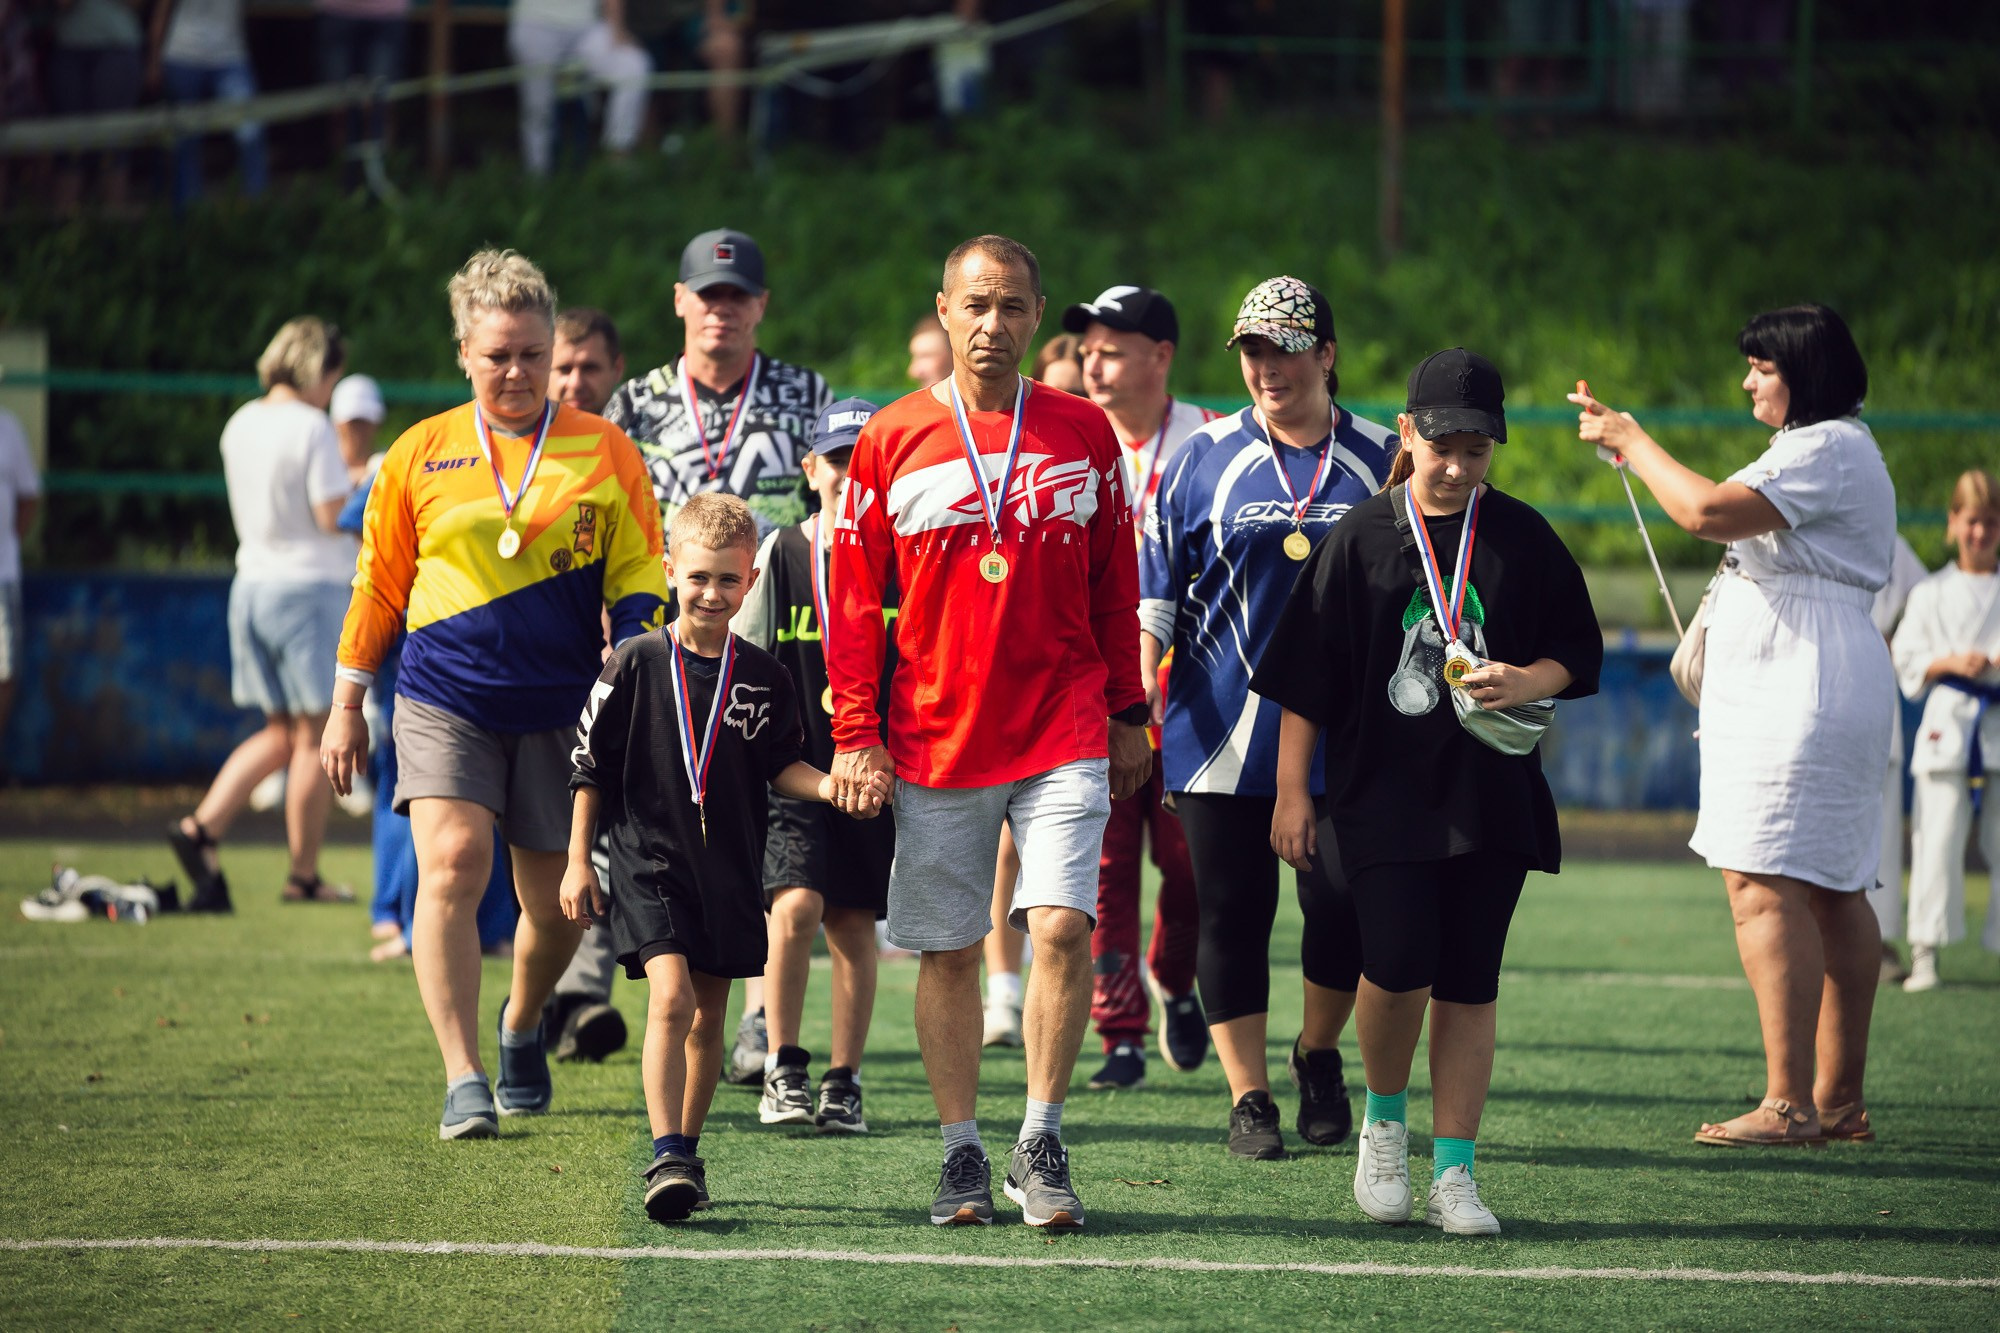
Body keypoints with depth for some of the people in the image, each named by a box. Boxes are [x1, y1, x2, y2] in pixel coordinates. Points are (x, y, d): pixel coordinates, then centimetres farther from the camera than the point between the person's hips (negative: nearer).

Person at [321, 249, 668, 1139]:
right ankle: (463, 1081, -17)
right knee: (452, 864, -18)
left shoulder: (604, 452, 3)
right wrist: (348, 706, 13)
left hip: (564, 705, 1)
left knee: (555, 899, 7)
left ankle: (521, 1029, 38)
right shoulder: (421, 455, 5)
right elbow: (377, 584, 12)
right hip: (444, 697, -1)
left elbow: (639, 584, 6)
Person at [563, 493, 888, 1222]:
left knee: (707, 1013, 11)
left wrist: (834, 788, -9)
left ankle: (687, 1150, 27)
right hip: (648, 858, -4)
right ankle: (666, 1158, -23)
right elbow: (591, 767, 2)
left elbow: (780, 766, 11)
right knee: (672, 996, -19)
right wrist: (578, 861, 1)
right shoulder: (636, 663, -4)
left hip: (729, 866, 4)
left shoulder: (764, 676, 4)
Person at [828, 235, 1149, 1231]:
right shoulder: (893, 438, 2)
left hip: (1065, 730, 0)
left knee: (1061, 927, -13)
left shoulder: (1082, 434, 6)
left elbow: (1114, 585, 13)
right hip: (934, 736, 0)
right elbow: (853, 597, 4)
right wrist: (855, 733, -1)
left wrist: (1128, 715, 12)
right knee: (948, 951, 5)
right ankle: (962, 1155, 15)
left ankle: (1039, 1148, -2)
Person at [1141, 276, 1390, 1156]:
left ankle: (1318, 1056, 23)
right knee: (1232, 911, 1)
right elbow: (1154, 581, 4)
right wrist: (1139, 671, -10)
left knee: (1343, 902, -3)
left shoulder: (1378, 460, 7)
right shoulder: (1206, 458, 4)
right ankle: (1248, 1099, 10)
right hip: (1222, 726, 0)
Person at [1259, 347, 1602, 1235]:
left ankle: (1454, 1171, 9)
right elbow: (1306, 673, 3)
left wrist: (1526, 683, -10)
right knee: (1398, 966, -14)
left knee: (1468, 983, 2)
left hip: (1491, 790, 2)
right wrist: (1292, 790, 0)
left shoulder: (1523, 538, 6)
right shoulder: (1362, 535, 2)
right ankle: (1385, 1121, 13)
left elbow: (1578, 652, 12)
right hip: (1383, 789, -2)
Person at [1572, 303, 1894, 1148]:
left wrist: (1631, 440, -12)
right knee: (1830, 893, 11)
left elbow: (1707, 513, -23)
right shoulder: (1831, 447, 22)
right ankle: (1839, 1099, 13)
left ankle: (1790, 1103, -19)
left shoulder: (1826, 451, -14)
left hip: (1799, 690, -12)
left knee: (1765, 885, -15)